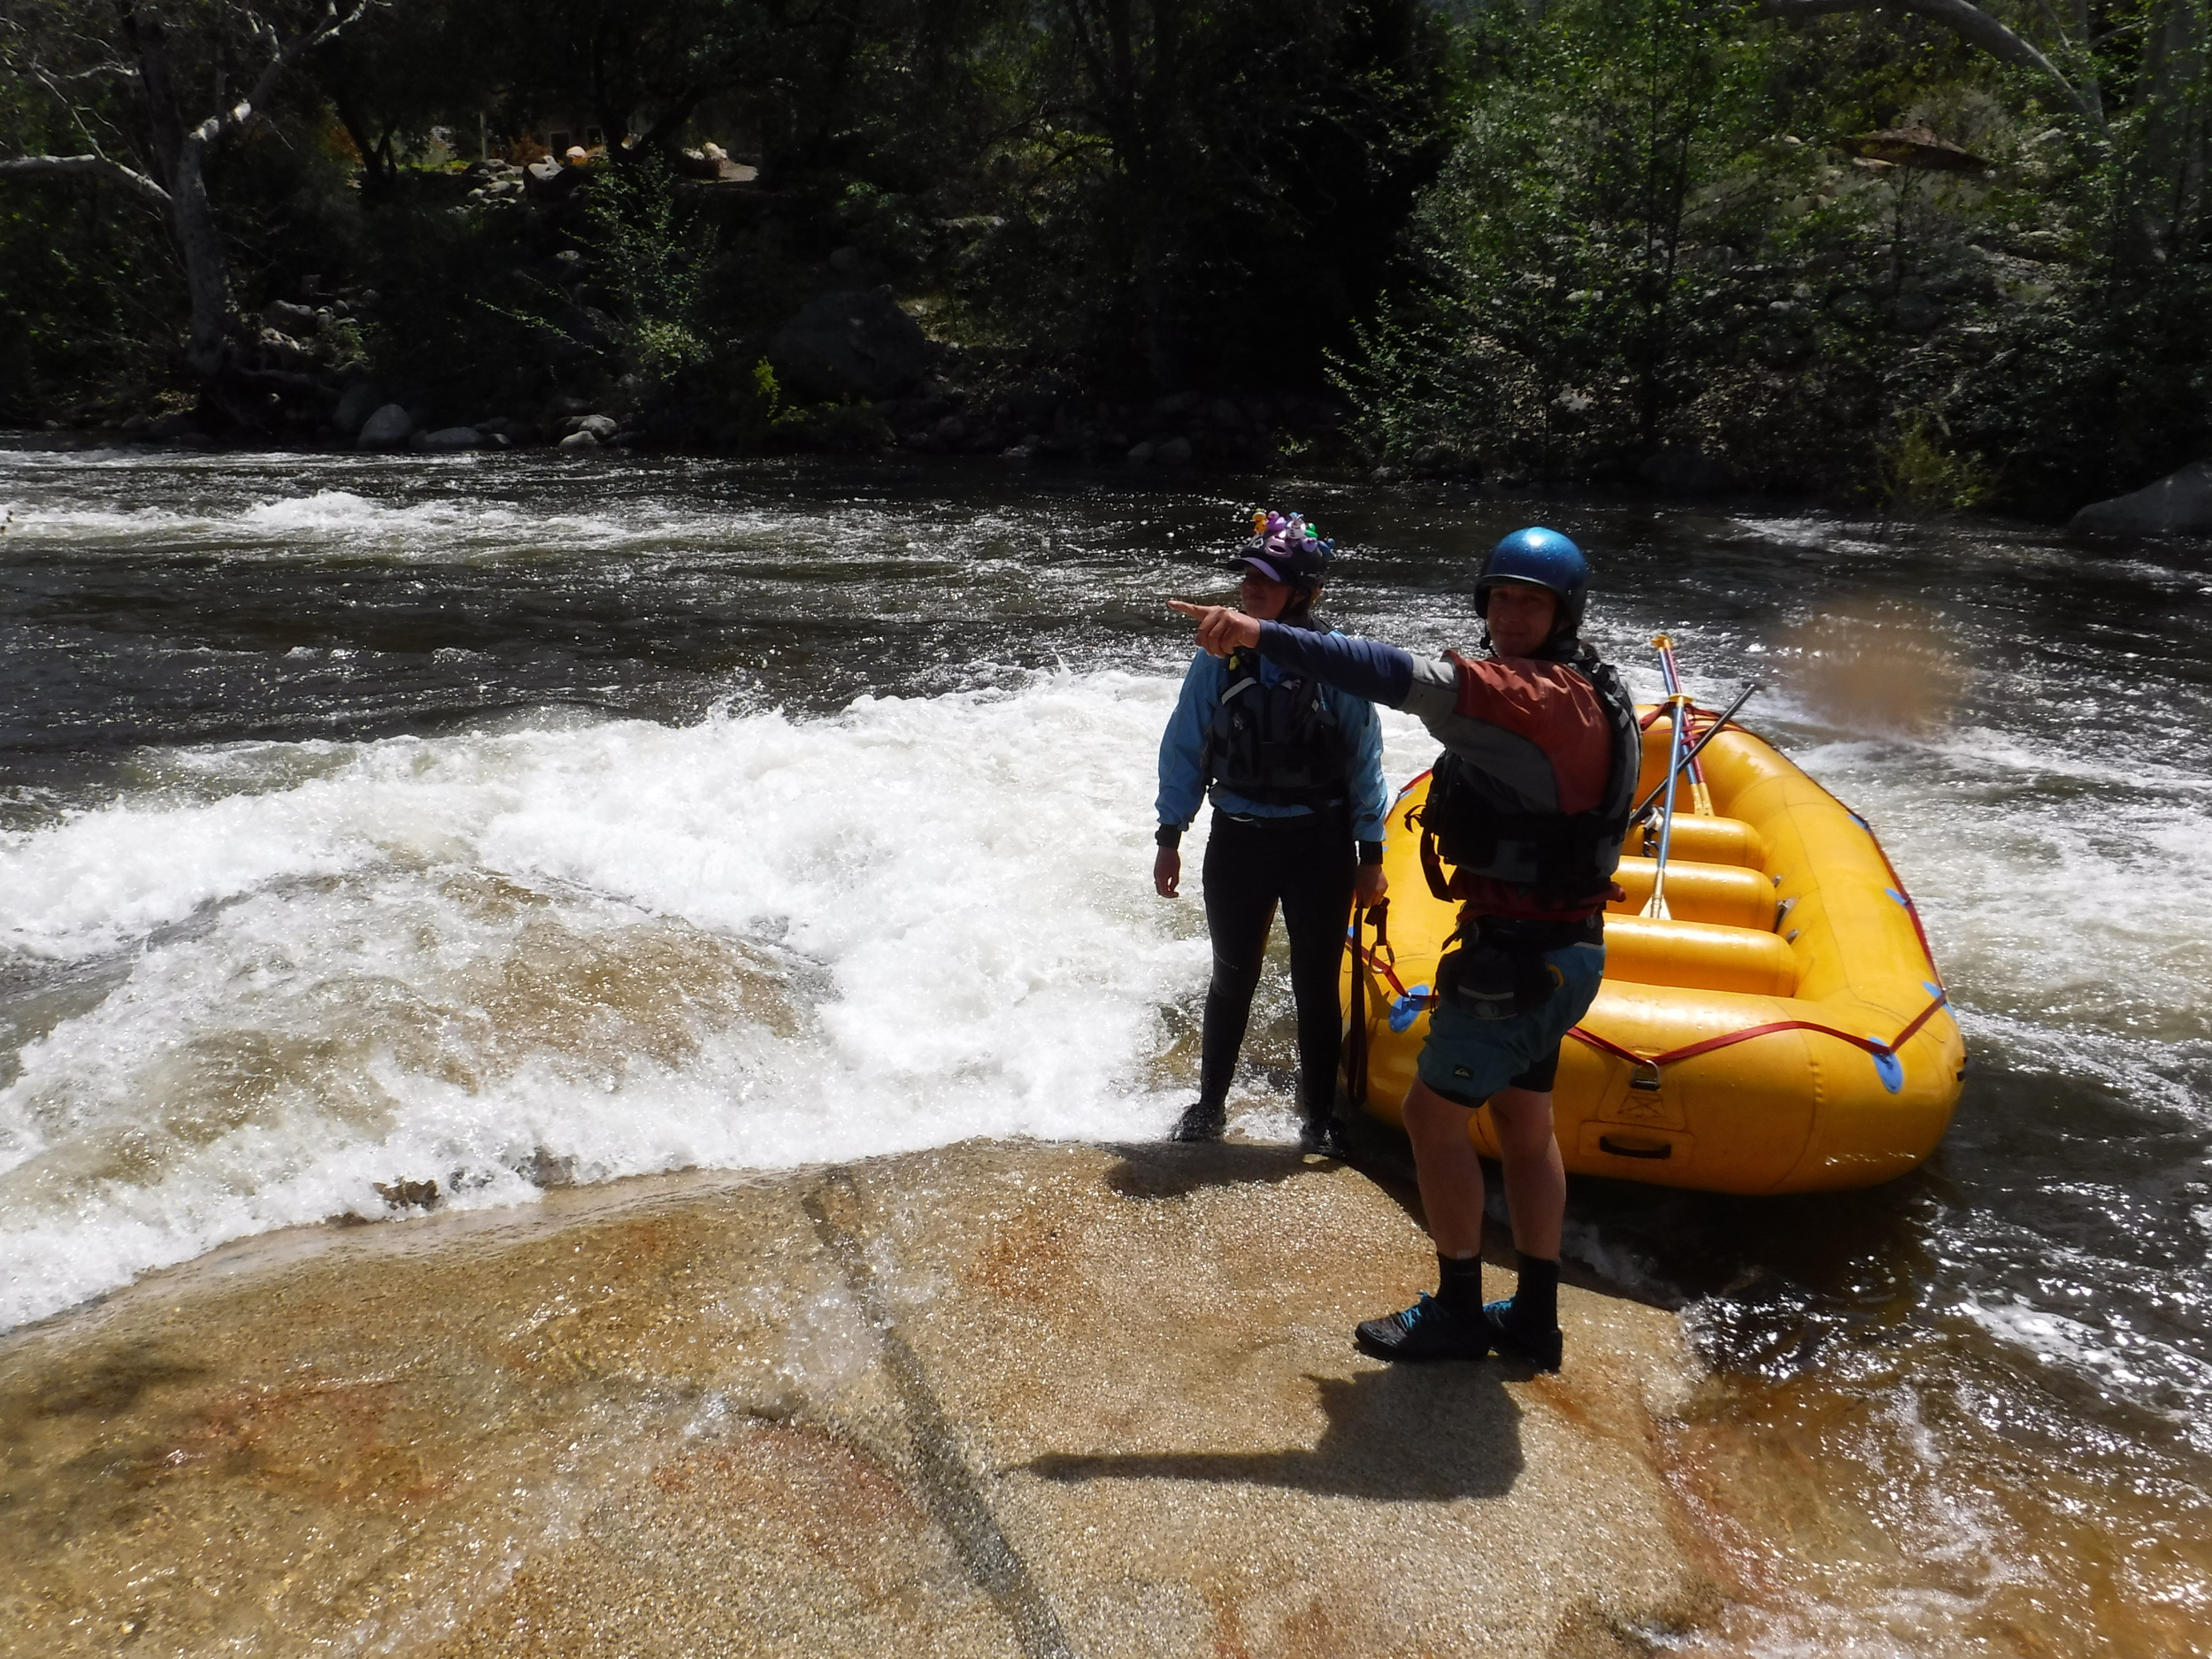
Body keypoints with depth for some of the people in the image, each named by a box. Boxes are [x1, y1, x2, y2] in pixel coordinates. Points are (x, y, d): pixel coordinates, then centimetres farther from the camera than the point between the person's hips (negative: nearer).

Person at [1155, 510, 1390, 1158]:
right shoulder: (1218, 659, -5)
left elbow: (1364, 762, -3)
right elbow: (1185, 750, 3)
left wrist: (1370, 855, -2)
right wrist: (1169, 838, 4)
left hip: (1319, 844, -2)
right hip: (1237, 842, 2)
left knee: (1317, 986, 8)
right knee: (1232, 979, 14)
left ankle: (1319, 1115, 24)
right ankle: (1210, 1105, 31)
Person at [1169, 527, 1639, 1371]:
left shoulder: (1533, 697, -22)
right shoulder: (1583, 692, 10)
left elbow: (1401, 678, -35)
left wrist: (1264, 635, -40)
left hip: (1520, 955, -10)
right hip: (1557, 948, 10)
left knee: (1433, 1113, 2)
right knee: (1523, 1124, 18)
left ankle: (1457, 1313, 15)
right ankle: (1534, 1318, 29)